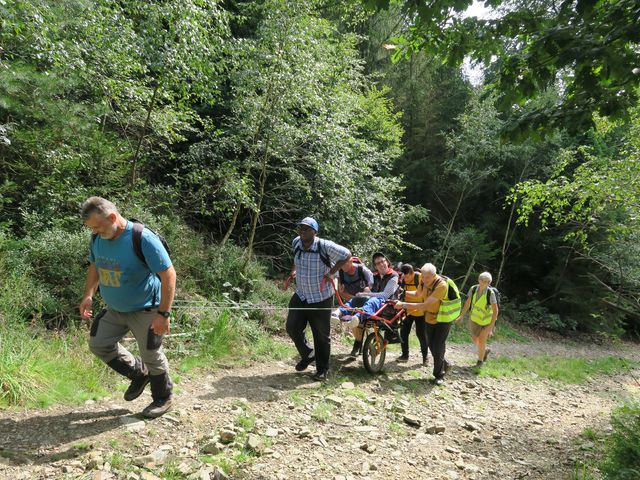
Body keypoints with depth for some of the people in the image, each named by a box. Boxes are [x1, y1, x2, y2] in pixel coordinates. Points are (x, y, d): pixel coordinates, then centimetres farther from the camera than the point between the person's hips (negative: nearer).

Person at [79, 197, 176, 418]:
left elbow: (168, 275, -25)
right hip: (115, 309, 7)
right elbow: (94, 267, 16)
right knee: (99, 344, 10)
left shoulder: (143, 238, -26)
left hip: (145, 310, -7)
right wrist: (88, 295, 2)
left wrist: (163, 314, -26)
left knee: (151, 356, 4)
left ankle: (163, 399, 29)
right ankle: (139, 375, 30)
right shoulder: (98, 239, -5)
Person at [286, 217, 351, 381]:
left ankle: (322, 370, 23)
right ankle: (307, 354, 29)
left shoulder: (325, 246, -20)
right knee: (292, 327, 2)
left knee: (321, 335, 5)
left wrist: (331, 272, -12)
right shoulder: (296, 243, -2)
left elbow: (346, 255, -9)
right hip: (300, 296, 5)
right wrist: (295, 269, 8)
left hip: (321, 299, -5)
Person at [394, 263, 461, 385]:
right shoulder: (424, 281, -12)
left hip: (443, 318, -7)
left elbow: (424, 305, -38)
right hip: (430, 317, 7)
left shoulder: (442, 285, -33)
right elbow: (417, 295, 10)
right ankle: (444, 364, 38)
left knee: (438, 346, -2)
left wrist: (403, 305, -37)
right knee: (430, 344, 14)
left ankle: (439, 375, 16)